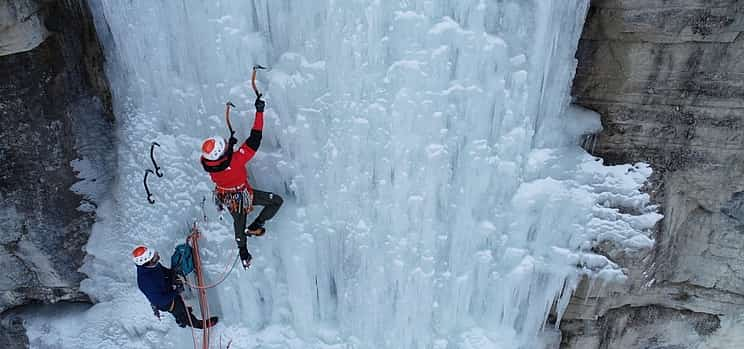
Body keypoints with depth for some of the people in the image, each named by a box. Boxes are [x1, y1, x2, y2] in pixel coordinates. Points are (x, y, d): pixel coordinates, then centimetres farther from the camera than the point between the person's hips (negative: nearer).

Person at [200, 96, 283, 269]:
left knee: (239, 222, 30)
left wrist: (229, 145, 3)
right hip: (242, 196, -6)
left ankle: (243, 254, 51)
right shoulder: (236, 160, -41)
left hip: (225, 196, 6)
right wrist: (259, 111, -36)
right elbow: (254, 140, -39)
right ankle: (254, 227, 11)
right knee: (277, 201, 8)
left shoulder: (205, 162, -24)